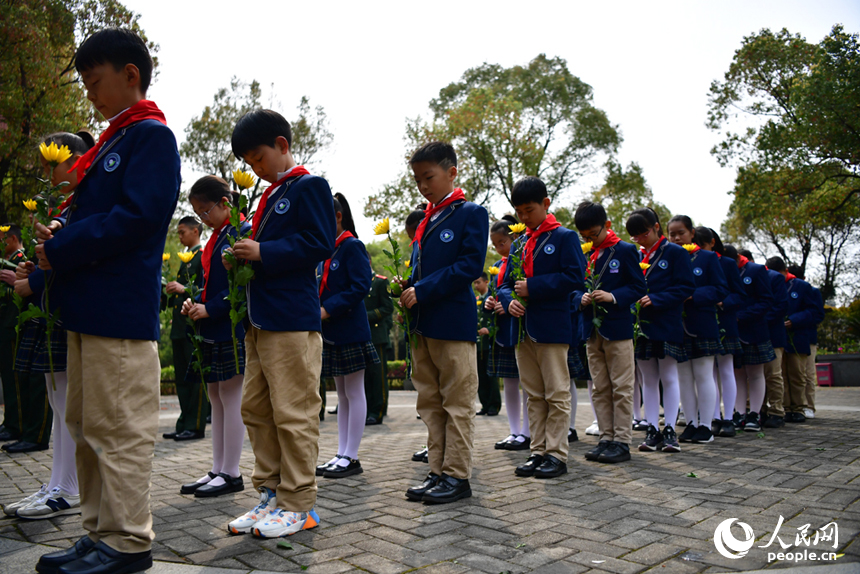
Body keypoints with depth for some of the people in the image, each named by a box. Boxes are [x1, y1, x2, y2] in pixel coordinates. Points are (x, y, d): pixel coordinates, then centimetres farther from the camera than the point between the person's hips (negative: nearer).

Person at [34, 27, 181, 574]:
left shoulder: (151, 135, -7)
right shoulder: (113, 141, 22)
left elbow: (137, 216, -18)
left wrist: (61, 251, -12)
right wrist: (63, 231, 5)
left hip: (120, 310, -10)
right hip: (89, 308, 10)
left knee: (119, 429, -3)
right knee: (88, 427, 14)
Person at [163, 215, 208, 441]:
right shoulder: (185, 260, 22)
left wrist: (183, 289, -21)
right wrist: (171, 292, 8)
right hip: (180, 328, 9)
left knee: (195, 377, -5)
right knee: (181, 378, 10)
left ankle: (196, 426, -1)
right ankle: (184, 425, 16)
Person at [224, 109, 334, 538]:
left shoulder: (308, 187, -4)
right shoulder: (269, 196, 21)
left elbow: (320, 243, -15)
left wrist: (262, 252, -16)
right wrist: (245, 255, 6)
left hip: (292, 321, -10)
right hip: (260, 319, 10)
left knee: (293, 414, -4)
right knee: (256, 410, 13)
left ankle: (298, 505, 7)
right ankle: (271, 494, 24)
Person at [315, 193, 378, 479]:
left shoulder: (352, 247, -9)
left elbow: (361, 287, -18)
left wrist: (328, 309, -21)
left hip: (350, 330, -9)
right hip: (331, 332, 9)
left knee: (354, 393, 0)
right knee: (342, 394, 13)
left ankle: (351, 458, 7)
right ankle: (342, 454, 21)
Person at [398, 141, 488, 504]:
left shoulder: (470, 213, -3)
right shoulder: (425, 221, 18)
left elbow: (471, 265, -14)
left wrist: (422, 291, -17)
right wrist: (408, 289, 0)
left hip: (453, 322, -8)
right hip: (422, 324, 8)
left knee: (457, 403, 0)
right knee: (430, 403, 11)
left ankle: (457, 476, 9)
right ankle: (438, 471, 20)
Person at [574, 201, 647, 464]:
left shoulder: (625, 250, -2)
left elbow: (639, 287, -4)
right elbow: (575, 287, 16)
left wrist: (613, 296, -19)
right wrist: (581, 298, -7)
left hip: (617, 329, -5)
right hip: (592, 330, 5)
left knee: (621, 388, 0)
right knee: (600, 389, 10)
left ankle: (622, 442, 6)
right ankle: (606, 438, 17)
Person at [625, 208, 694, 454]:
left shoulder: (675, 252, -4)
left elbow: (686, 287, -10)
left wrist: (655, 299, -19)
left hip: (667, 326, -5)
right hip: (642, 326, 5)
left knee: (668, 377, 1)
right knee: (648, 379, 7)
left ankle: (670, 429, 8)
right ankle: (652, 429, 13)